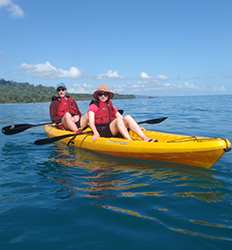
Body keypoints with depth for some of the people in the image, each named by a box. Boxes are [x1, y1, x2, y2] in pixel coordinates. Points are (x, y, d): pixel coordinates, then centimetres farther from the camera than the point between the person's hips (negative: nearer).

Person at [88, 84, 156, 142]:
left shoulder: (111, 107, 20)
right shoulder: (93, 106, 4)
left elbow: (121, 117, 14)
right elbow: (91, 122, -11)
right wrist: (96, 133, -29)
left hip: (113, 130, 5)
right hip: (101, 131, -5)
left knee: (127, 117, -18)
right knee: (118, 119, -28)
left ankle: (145, 138, -32)